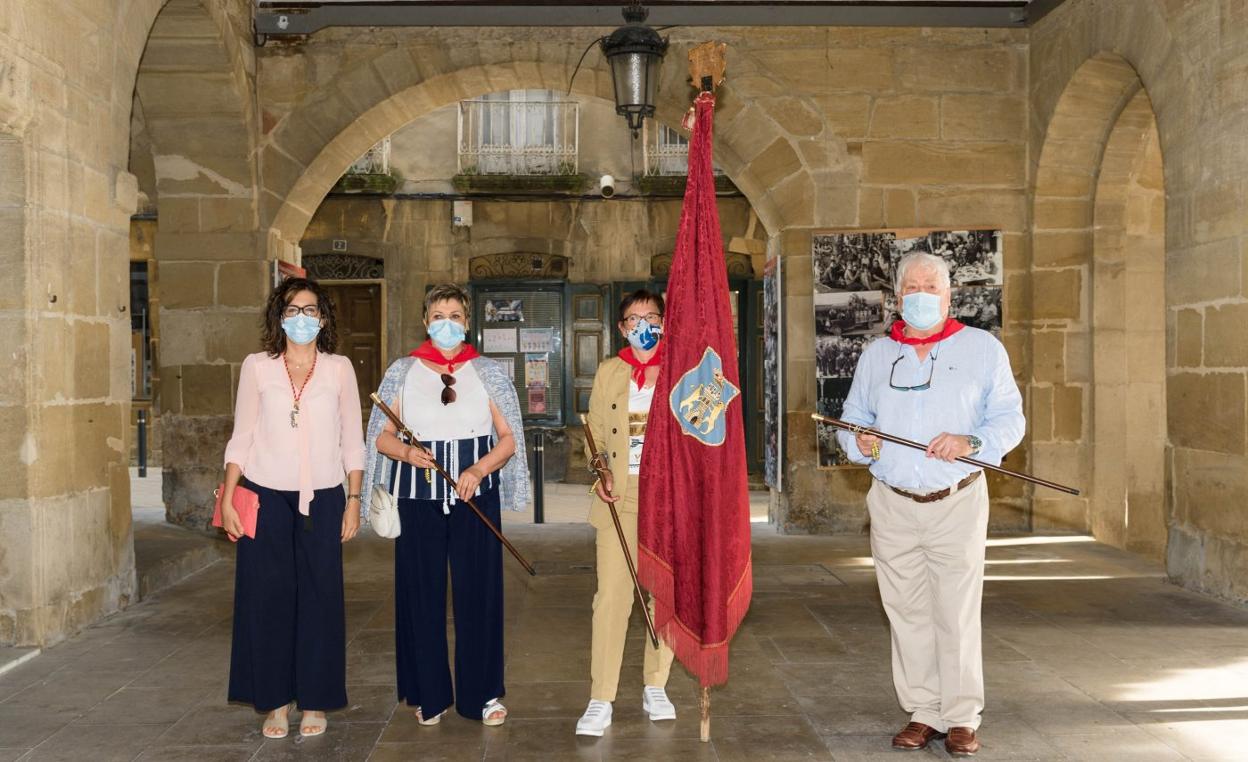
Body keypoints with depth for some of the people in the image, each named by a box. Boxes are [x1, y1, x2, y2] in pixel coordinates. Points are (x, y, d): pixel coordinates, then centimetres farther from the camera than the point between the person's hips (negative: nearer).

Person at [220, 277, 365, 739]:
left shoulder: (339, 368, 3)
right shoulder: (257, 366, 3)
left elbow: (352, 441, 5)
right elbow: (241, 438, 5)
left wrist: (354, 501, 2)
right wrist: (228, 498, -1)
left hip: (322, 498, 0)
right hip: (265, 496, 0)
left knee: (319, 597, 4)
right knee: (267, 596, 3)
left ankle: (314, 701, 17)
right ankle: (275, 701, 17)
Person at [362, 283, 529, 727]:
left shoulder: (488, 373, 5)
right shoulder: (402, 372, 6)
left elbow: (508, 438, 4)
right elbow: (382, 437, 7)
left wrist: (480, 469, -13)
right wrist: (407, 452, -14)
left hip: (475, 495, 0)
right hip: (418, 497, 0)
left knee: (478, 591, 2)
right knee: (421, 591, 4)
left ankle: (481, 693, 16)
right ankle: (428, 694, 18)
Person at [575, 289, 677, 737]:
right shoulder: (608, 372, 10)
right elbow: (595, 433, 11)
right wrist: (598, 473, -6)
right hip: (620, 492, 0)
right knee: (612, 594, -5)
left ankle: (655, 687, 22)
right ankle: (601, 700, 1)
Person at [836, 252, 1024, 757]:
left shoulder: (983, 349, 5)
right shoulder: (876, 354, 13)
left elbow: (1010, 418, 1)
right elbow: (851, 419, 14)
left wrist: (970, 441, -17)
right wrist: (860, 442, -9)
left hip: (958, 502, -2)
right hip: (892, 505, 3)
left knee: (957, 615, 0)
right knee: (907, 614, 6)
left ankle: (961, 719, 12)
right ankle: (922, 713, 17)